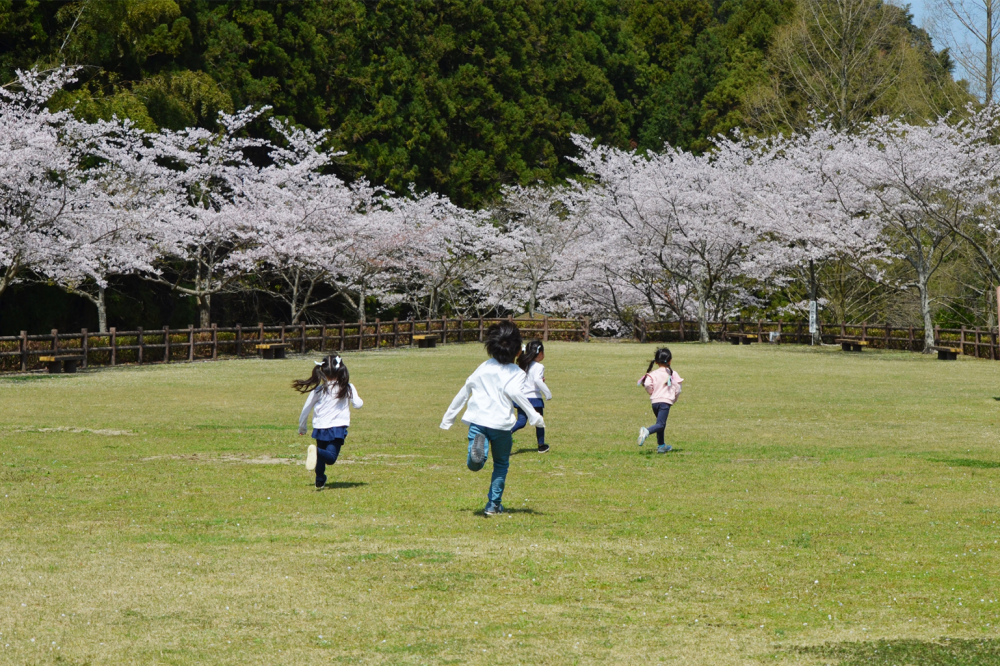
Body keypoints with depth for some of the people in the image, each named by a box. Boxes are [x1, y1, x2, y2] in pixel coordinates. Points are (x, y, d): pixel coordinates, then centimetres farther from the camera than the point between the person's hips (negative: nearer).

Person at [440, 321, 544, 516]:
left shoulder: (483, 367, 17)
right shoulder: (516, 373, 3)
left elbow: (464, 392, 20)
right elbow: (514, 392, -18)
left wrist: (448, 418, 27)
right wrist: (533, 416, -18)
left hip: (477, 420, 2)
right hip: (501, 423, -2)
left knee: (474, 465, -9)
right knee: (501, 464, 19)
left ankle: (478, 445, -41)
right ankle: (493, 505, 16)